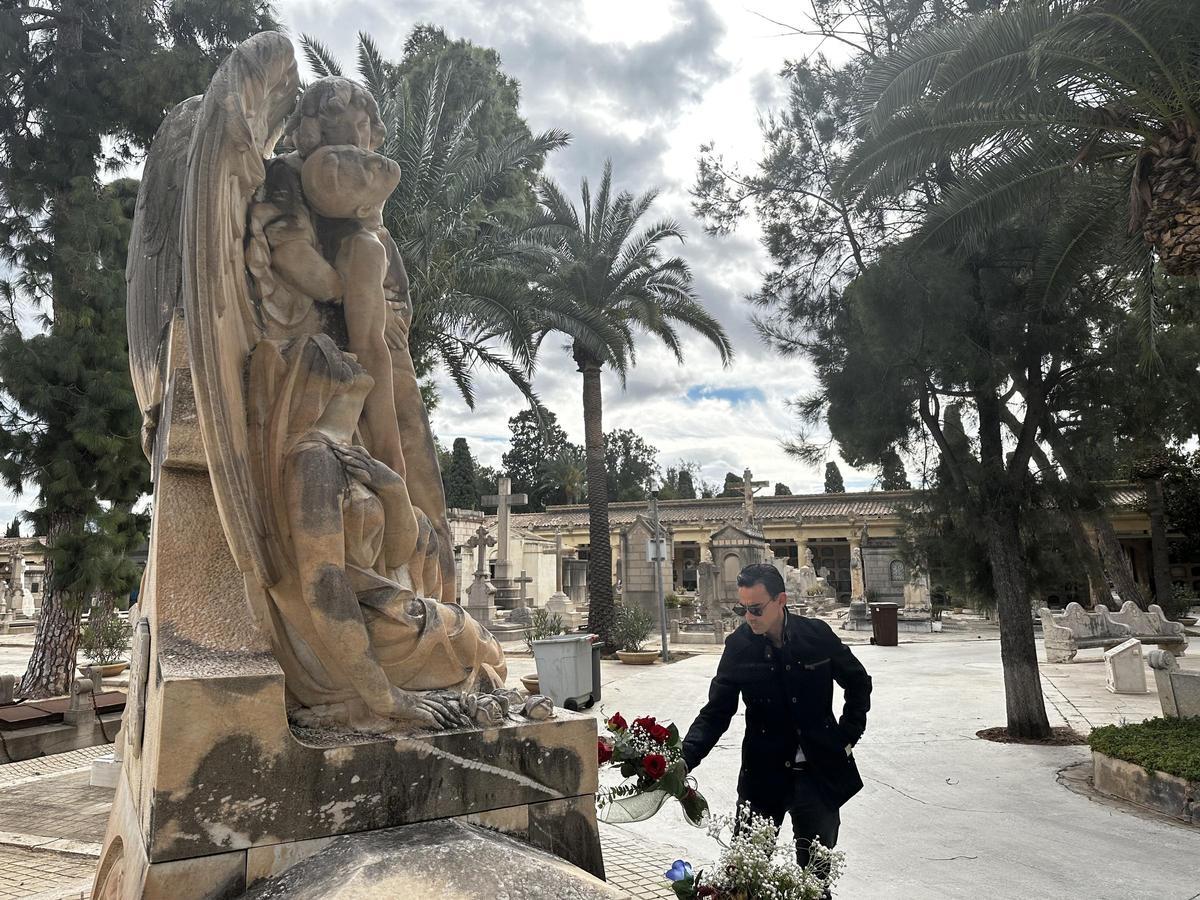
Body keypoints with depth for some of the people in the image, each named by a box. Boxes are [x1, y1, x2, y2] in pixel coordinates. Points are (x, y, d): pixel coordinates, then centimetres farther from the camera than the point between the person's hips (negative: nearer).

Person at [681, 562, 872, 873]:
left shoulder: (818, 634, -9)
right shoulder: (738, 646, -10)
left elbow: (859, 683, 8)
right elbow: (715, 713, -10)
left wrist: (848, 736, 1)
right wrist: (683, 760, -24)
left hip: (819, 774, 1)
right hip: (763, 775, 0)